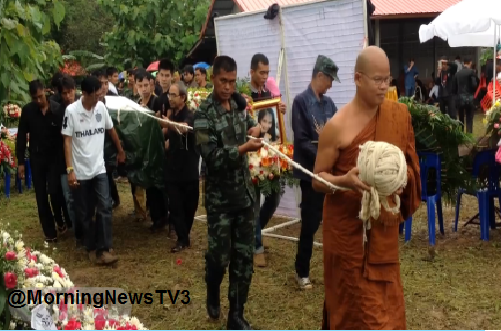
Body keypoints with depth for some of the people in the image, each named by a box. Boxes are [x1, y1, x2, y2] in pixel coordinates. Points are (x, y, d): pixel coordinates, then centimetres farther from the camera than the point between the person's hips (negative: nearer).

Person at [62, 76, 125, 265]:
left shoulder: (101, 107, -1)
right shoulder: (71, 111, -12)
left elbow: (111, 130, 15)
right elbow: (67, 141, -10)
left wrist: (120, 150, 26)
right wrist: (70, 169, -16)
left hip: (99, 168, 3)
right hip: (80, 171, -2)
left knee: (105, 207, -7)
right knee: (84, 213, 7)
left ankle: (104, 249, -2)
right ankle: (91, 247, 22)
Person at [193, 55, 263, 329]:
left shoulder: (238, 105, 7)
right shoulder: (204, 114, -12)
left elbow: (249, 123, 29)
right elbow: (212, 157, -20)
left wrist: (255, 128, 6)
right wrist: (243, 149, -32)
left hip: (245, 193, 5)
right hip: (220, 197, -5)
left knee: (243, 256, 6)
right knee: (219, 255, 2)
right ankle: (213, 294, 36)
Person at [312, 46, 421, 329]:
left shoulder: (400, 114, 0)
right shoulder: (337, 126, -14)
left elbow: (411, 163, 10)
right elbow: (317, 179, -8)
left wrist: (402, 179, -12)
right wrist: (345, 180, -28)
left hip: (383, 226, 4)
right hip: (348, 227, -4)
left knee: (385, 299, 13)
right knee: (353, 302, 5)